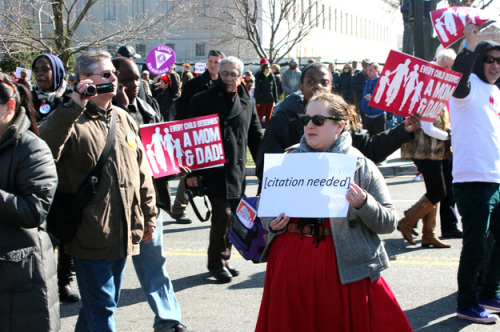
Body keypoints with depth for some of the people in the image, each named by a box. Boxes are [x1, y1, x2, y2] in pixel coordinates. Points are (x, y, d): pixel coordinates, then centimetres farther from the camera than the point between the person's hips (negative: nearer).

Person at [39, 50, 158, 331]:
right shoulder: (73, 120, -11)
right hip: (90, 234, -7)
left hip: (123, 233, 7)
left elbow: (142, 170, 18)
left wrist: (149, 214, 17)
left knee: (103, 304, 19)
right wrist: (73, 107, -33)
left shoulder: (123, 119, 12)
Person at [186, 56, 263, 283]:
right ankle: (217, 262, 7)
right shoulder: (203, 101, -1)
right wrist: (192, 171, -8)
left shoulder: (246, 103, 12)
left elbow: (256, 138, 16)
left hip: (238, 171, 5)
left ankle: (224, 259, 22)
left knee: (234, 216, 7)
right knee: (223, 214, -9)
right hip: (213, 170, -4)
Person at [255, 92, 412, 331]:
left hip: (342, 266, -3)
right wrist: (272, 223, -4)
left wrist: (363, 204, -19)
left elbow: (389, 222, -1)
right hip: (289, 262, 3)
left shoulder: (360, 166, 1)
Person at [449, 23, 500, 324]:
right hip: (474, 181, -9)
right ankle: (467, 305, 9)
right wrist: (471, 45, -41)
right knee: (476, 246, -3)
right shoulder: (471, 86, -7)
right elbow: (458, 78, -33)